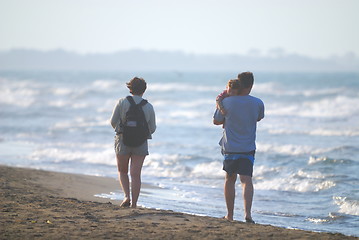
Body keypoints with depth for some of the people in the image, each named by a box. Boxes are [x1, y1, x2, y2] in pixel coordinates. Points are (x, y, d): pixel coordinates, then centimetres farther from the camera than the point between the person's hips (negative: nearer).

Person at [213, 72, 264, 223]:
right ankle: (247, 212, -24)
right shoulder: (258, 103, -5)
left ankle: (230, 215, 19)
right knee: (246, 180, -5)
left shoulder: (227, 102, -8)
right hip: (248, 148, 0)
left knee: (230, 179, 14)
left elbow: (216, 121, 6)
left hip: (230, 148, 0)